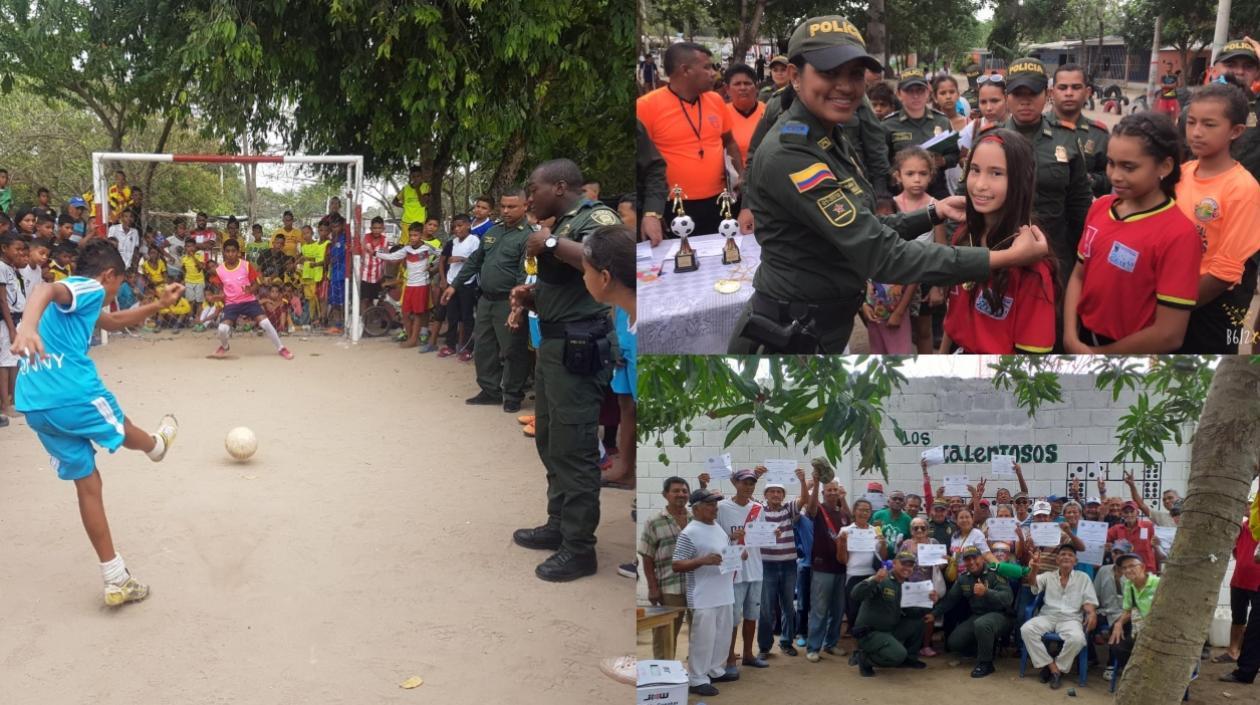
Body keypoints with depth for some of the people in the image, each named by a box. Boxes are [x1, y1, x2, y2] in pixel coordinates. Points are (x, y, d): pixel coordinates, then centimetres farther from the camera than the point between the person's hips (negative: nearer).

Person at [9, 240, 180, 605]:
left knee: (87, 483, 13)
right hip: (72, 393, -9)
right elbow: (46, 290, -25)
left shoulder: (77, 300, 27)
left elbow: (113, 322, 44)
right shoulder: (88, 288, -2)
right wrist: (27, 326, -45)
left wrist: (158, 305, 36)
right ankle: (158, 443, 59)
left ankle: (116, 580, 16)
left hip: (35, 406, 9)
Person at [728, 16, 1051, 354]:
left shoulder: (829, 143, 8)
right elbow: (882, 255, -28)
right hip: (788, 336, -9)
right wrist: (1007, 258, -26)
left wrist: (936, 213, -2)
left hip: (823, 328, 9)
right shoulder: (788, 154, -23)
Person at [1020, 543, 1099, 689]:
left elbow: (1089, 601, 8)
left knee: (1077, 638, -36)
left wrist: (1092, 613, -17)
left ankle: (1059, 668, -11)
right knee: (1026, 629, -28)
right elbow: (1032, 583, -3)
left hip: (1071, 618, -1)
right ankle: (1052, 667, -18)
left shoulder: (1083, 578, 15)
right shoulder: (1048, 576, 16)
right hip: (1048, 616, 2)